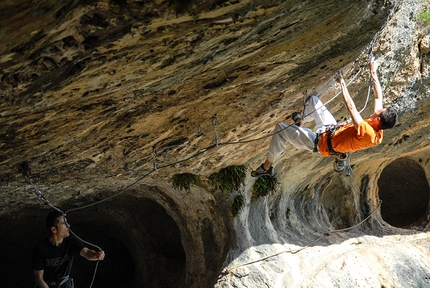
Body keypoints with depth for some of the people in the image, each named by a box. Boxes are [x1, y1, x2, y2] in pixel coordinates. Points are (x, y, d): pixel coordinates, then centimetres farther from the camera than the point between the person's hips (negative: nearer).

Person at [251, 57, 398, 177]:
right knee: (313, 100, 18)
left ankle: (267, 166, 13)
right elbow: (379, 96, -3)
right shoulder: (379, 128, -13)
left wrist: (342, 83, -31)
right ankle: (300, 122, 47)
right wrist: (373, 73, -1)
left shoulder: (367, 134, -38)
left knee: (281, 129, -7)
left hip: (322, 142, -9)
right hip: (334, 130, 9)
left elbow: (351, 108, -38)